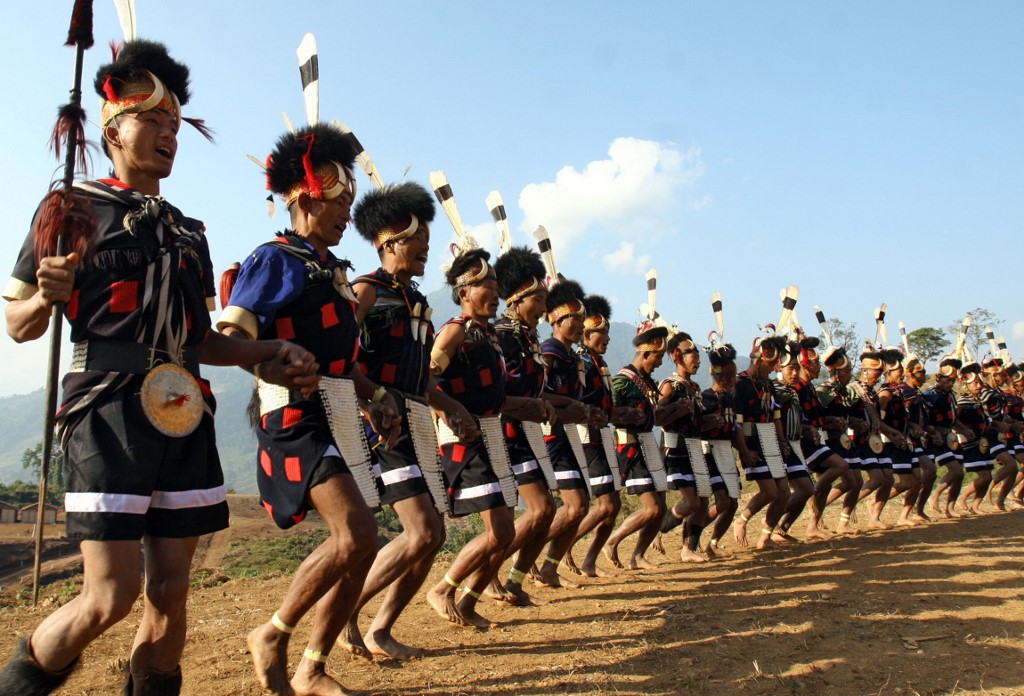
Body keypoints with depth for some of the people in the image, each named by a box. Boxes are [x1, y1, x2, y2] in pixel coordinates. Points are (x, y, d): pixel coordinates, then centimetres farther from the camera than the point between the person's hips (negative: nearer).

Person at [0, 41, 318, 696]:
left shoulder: (189, 231, 20)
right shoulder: (73, 209, 4)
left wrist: (270, 352, 8)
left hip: (184, 415, 6)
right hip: (108, 412, -5)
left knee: (171, 593, 5)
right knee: (111, 596, -8)